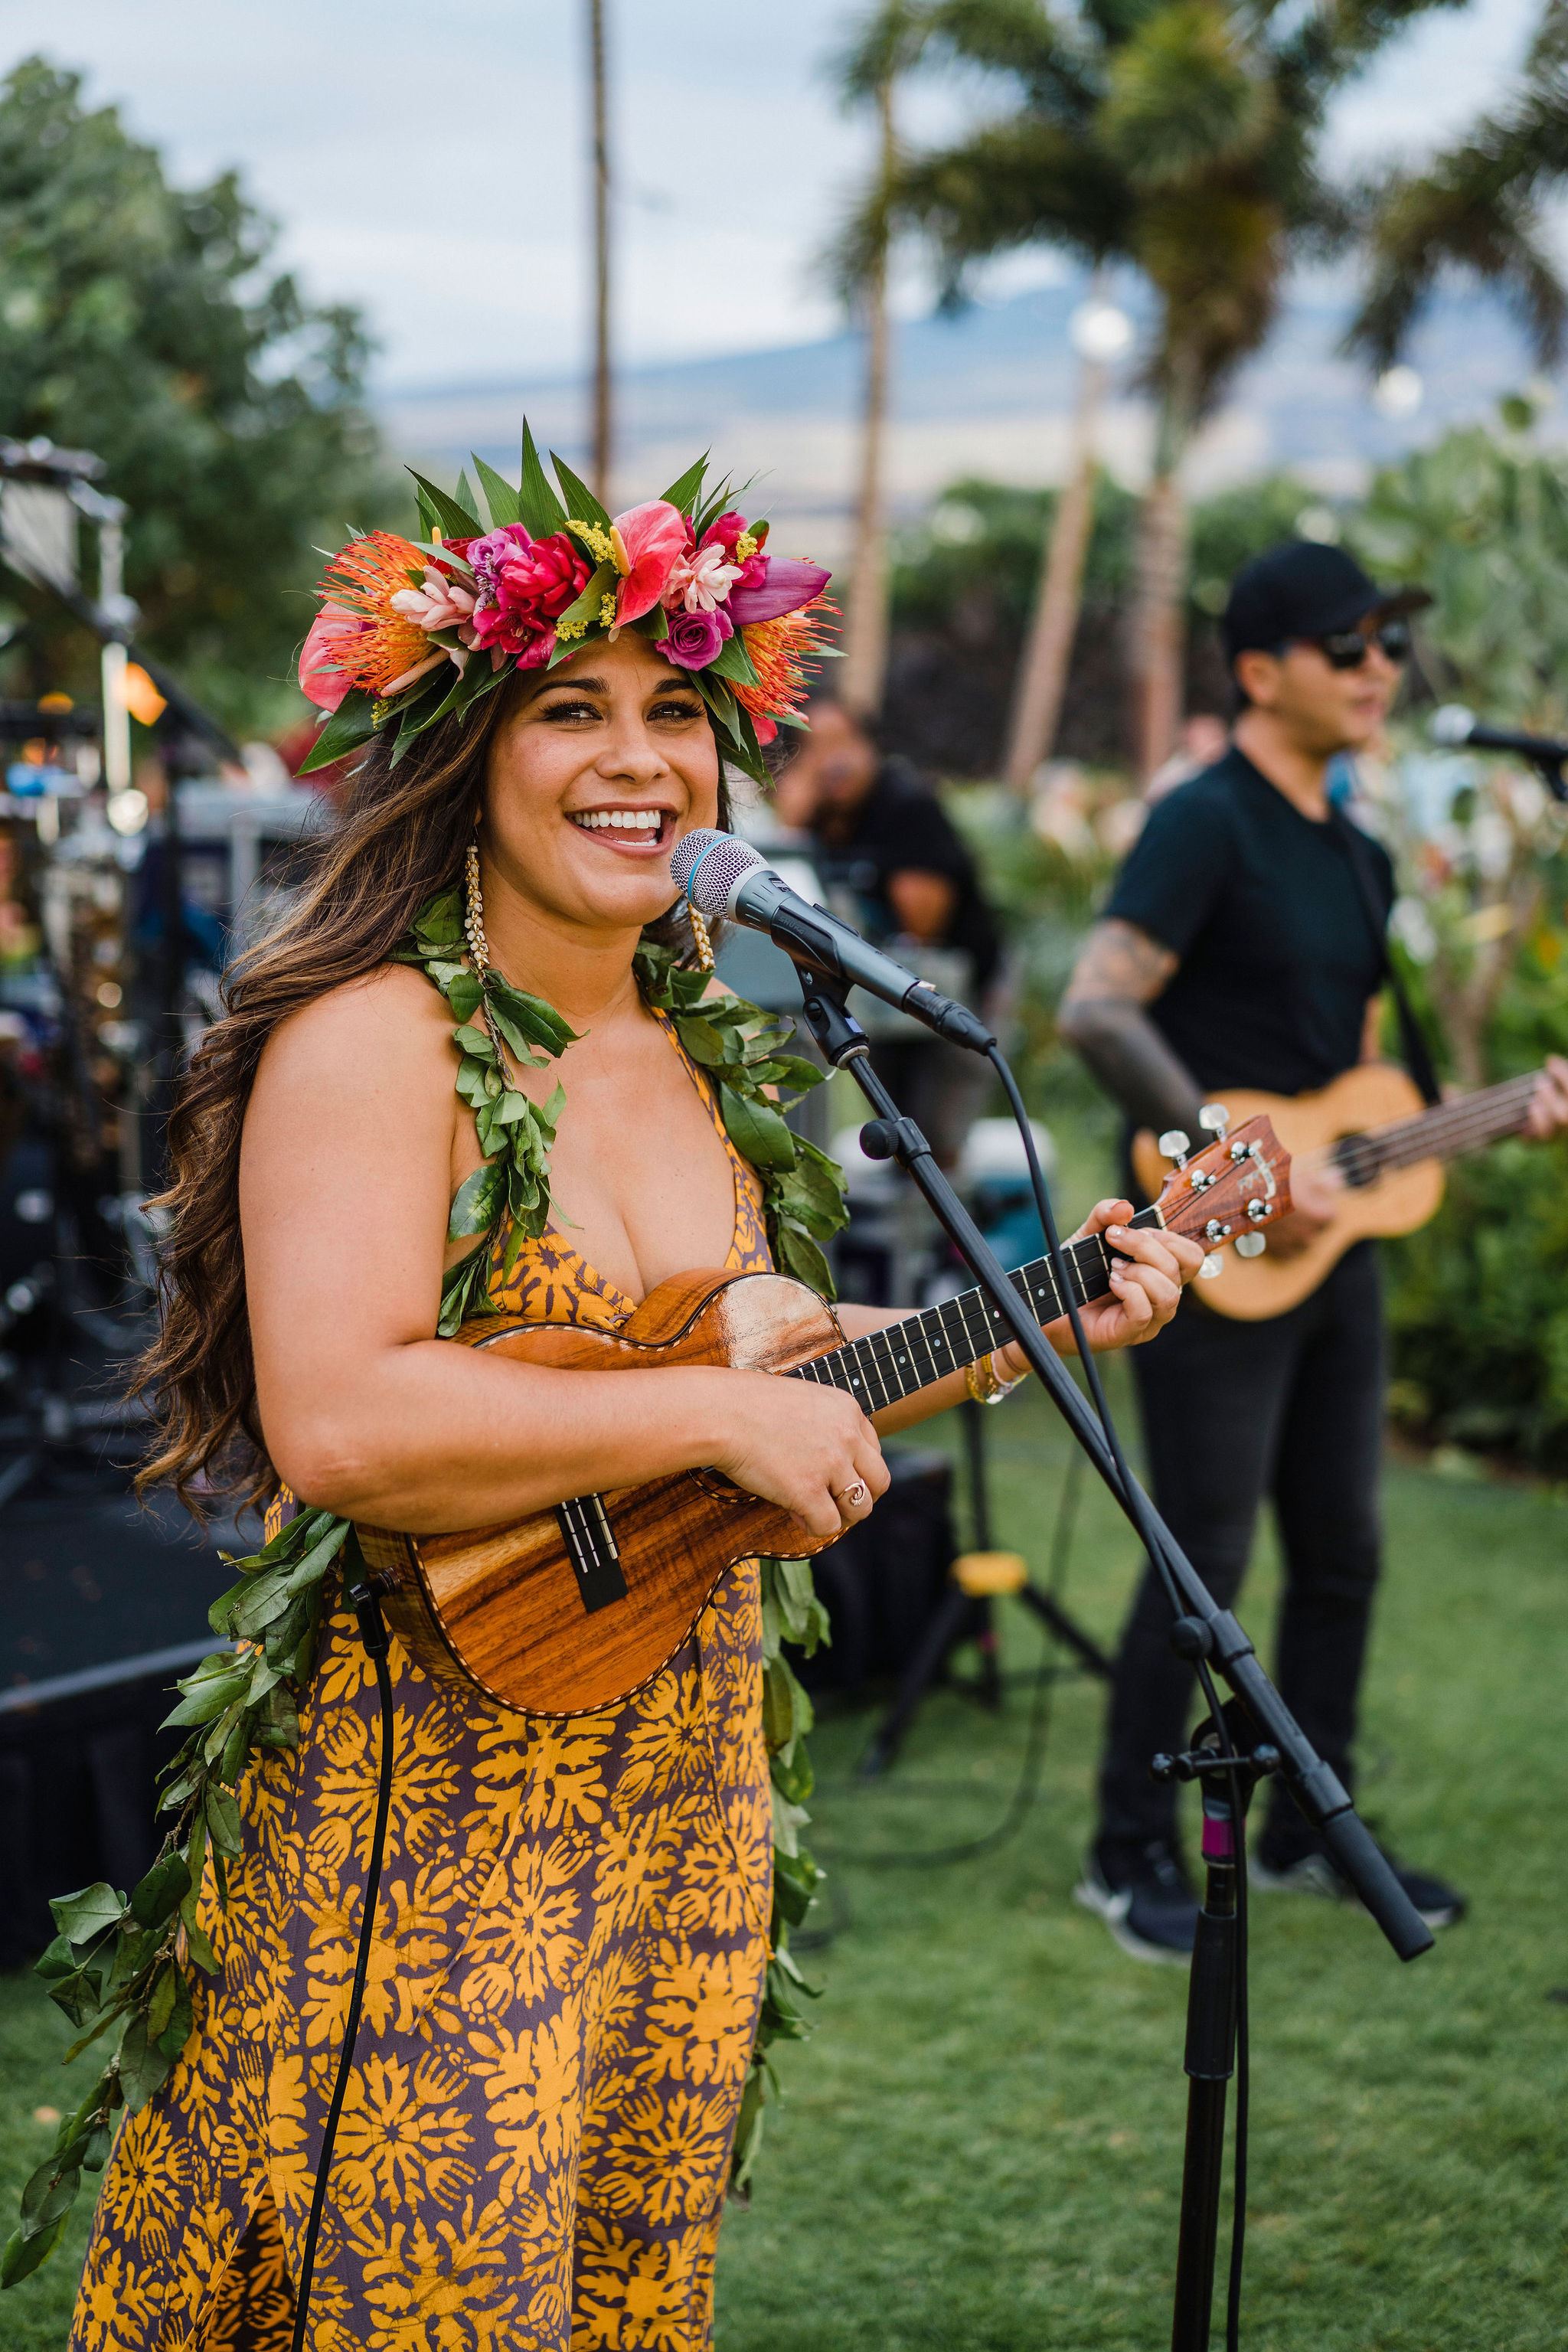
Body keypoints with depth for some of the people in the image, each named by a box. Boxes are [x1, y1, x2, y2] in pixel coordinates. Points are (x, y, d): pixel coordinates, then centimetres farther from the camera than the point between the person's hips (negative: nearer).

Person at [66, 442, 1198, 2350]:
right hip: (429, 1810, -7)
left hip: (685, 1795, 8)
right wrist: (716, 1415, -25)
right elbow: (338, 1427, -29)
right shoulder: (375, 1041, -16)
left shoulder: (692, 1057, 9)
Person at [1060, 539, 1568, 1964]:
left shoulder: (1358, 856, 16)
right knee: (1205, 1564, -4)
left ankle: (1307, 1832, 27)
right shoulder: (1206, 824, -12)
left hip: (1328, 1246, 9)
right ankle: (1133, 1860, 9)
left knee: (1342, 1553, 13)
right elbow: (1096, 1012, -23)